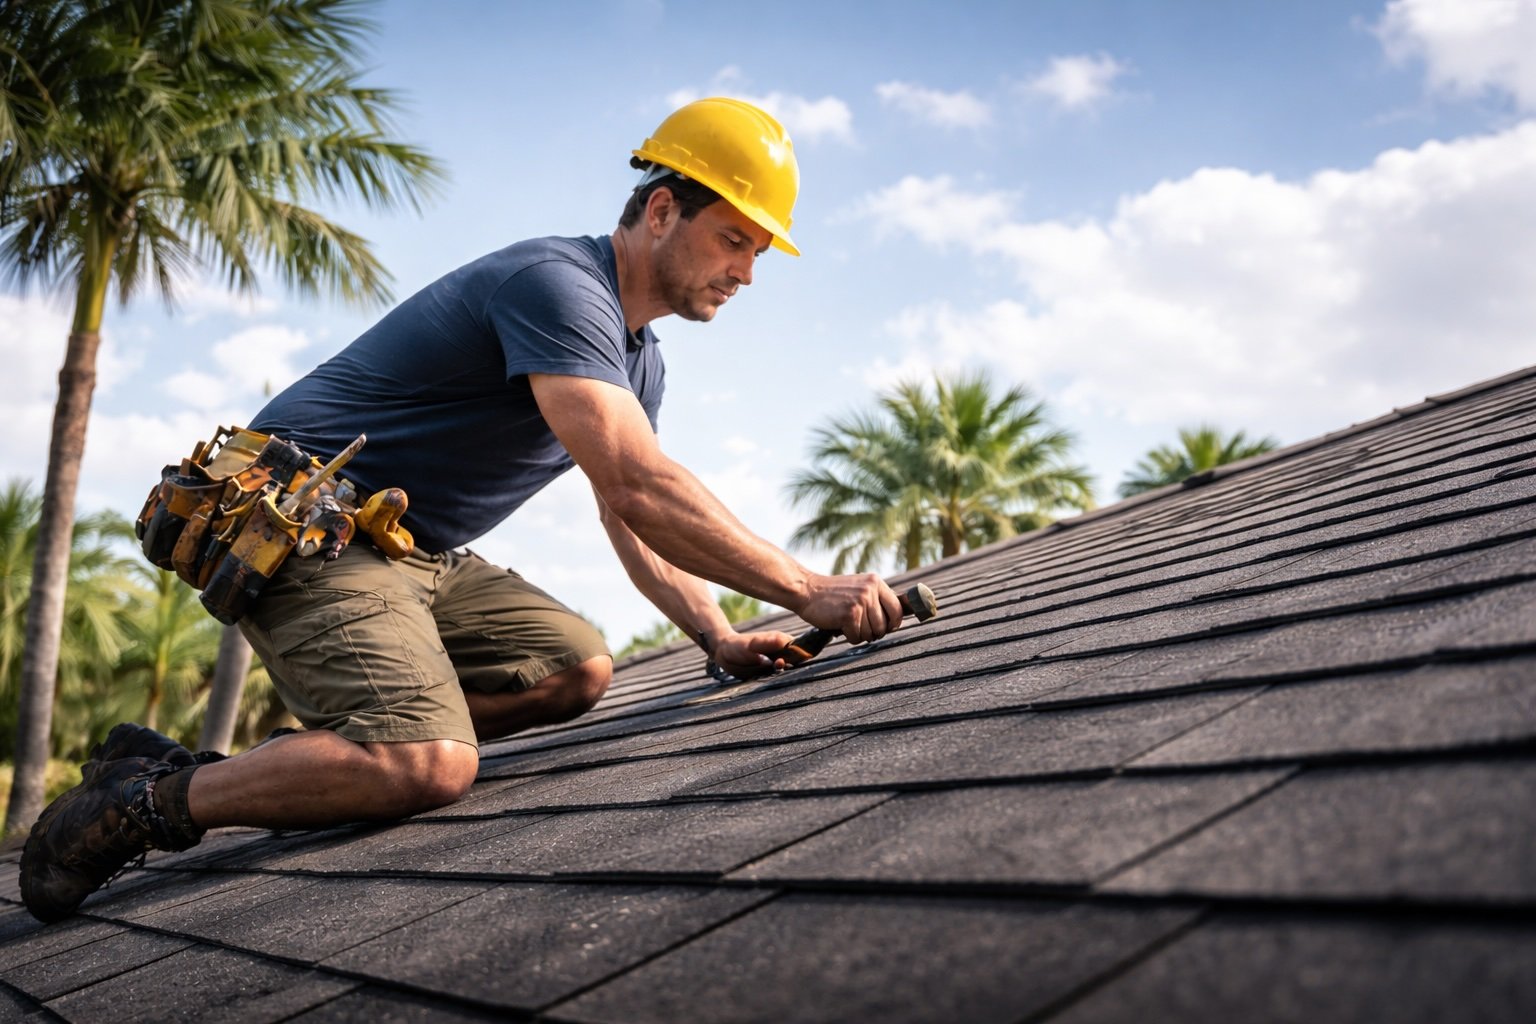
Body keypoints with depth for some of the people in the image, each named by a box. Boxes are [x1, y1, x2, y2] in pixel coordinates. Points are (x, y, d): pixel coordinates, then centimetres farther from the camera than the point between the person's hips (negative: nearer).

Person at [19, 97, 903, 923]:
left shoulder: (640, 361, 12)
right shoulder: (556, 283, -20)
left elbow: (636, 526, 14)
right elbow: (639, 487, -31)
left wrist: (720, 638, -1)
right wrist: (805, 590, -28)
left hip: (419, 554, 10)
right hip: (304, 524, -10)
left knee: (579, 670, -2)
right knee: (428, 765, -27)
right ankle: (150, 800, -4)